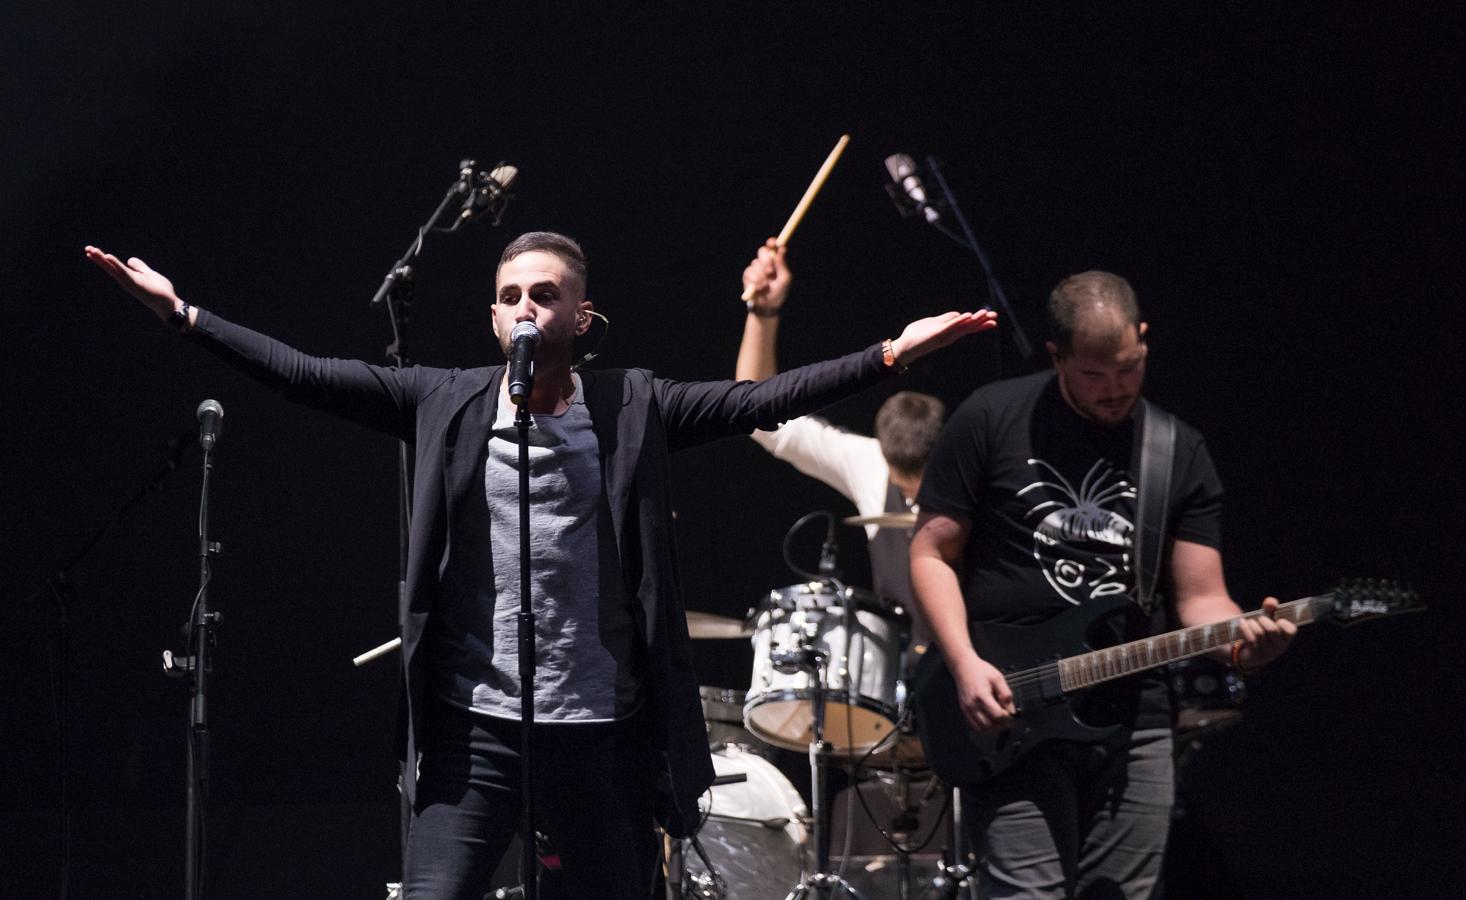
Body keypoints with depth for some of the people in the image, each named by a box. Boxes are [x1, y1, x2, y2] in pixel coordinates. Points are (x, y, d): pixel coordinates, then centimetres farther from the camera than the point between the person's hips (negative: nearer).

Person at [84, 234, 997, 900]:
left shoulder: (632, 407, 3)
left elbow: (759, 400, -2)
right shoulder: (445, 402, 3)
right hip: (476, 728, 0)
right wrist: (184, 315, -6)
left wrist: (892, 355, -11)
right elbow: (306, 375, 1)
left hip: (603, 731, 0)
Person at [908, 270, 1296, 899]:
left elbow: (1199, 597, 5)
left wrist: (1241, 638, -18)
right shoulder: (992, 420, -1)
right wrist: (965, 665, -13)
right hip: (1007, 713, -4)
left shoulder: (1180, 453, 8)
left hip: (1133, 726, 4)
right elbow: (932, 554, 2)